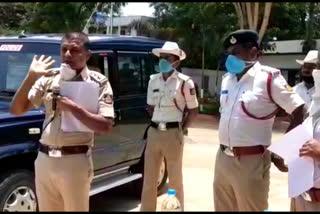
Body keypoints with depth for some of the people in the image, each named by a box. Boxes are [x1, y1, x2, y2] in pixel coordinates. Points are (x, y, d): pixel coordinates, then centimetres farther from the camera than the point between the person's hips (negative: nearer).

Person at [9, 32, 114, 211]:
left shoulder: (98, 82, -5)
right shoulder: (49, 78, 6)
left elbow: (106, 126, -13)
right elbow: (17, 110, 2)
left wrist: (73, 108, -18)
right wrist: (31, 77, -9)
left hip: (75, 162, -4)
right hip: (44, 159, 4)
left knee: (75, 208, 8)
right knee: (46, 209, 17)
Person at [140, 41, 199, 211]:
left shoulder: (185, 82, -9)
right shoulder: (153, 80, 7)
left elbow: (193, 111, -1)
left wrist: (181, 128, -1)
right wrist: (157, 123, 9)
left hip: (173, 134, -5)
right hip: (153, 132, 5)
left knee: (175, 180, 7)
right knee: (149, 179, 10)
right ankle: (147, 209, 21)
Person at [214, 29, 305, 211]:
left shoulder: (269, 78, -11)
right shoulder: (227, 79, 10)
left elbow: (300, 113, -11)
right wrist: (224, 151, 13)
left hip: (251, 161, -6)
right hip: (222, 158, 7)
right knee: (223, 208, 16)